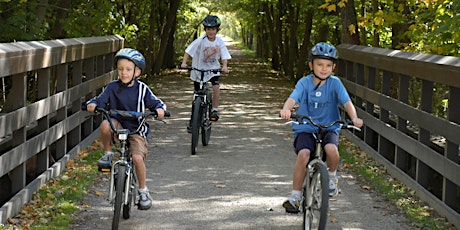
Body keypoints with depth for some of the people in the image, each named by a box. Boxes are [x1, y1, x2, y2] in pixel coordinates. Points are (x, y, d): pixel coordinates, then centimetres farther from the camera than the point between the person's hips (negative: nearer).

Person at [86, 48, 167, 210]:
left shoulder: (142, 89, -3)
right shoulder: (113, 87, -1)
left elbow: (156, 103, 0)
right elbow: (101, 100, -6)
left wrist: (159, 109, -23)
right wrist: (92, 104, -28)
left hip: (137, 129, -1)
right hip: (118, 125, 1)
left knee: (137, 157, -22)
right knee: (105, 125, -34)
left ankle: (143, 190, 2)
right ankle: (108, 154, -5)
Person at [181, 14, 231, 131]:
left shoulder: (219, 41, -9)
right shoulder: (200, 40, -16)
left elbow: (224, 56, -10)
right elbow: (188, 51, -17)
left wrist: (224, 66, -28)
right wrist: (184, 63, -31)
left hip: (213, 69, 1)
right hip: (199, 69, -1)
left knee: (216, 86, -27)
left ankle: (215, 110, -9)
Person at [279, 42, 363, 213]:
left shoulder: (335, 83, -3)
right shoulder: (304, 83, -5)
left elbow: (346, 102, -14)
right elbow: (293, 98, -21)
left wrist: (354, 118, -34)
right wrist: (286, 109, -44)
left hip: (329, 128, 0)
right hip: (306, 129, 0)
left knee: (331, 149, -31)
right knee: (303, 154, -27)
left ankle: (332, 176, 4)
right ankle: (295, 196, -12)